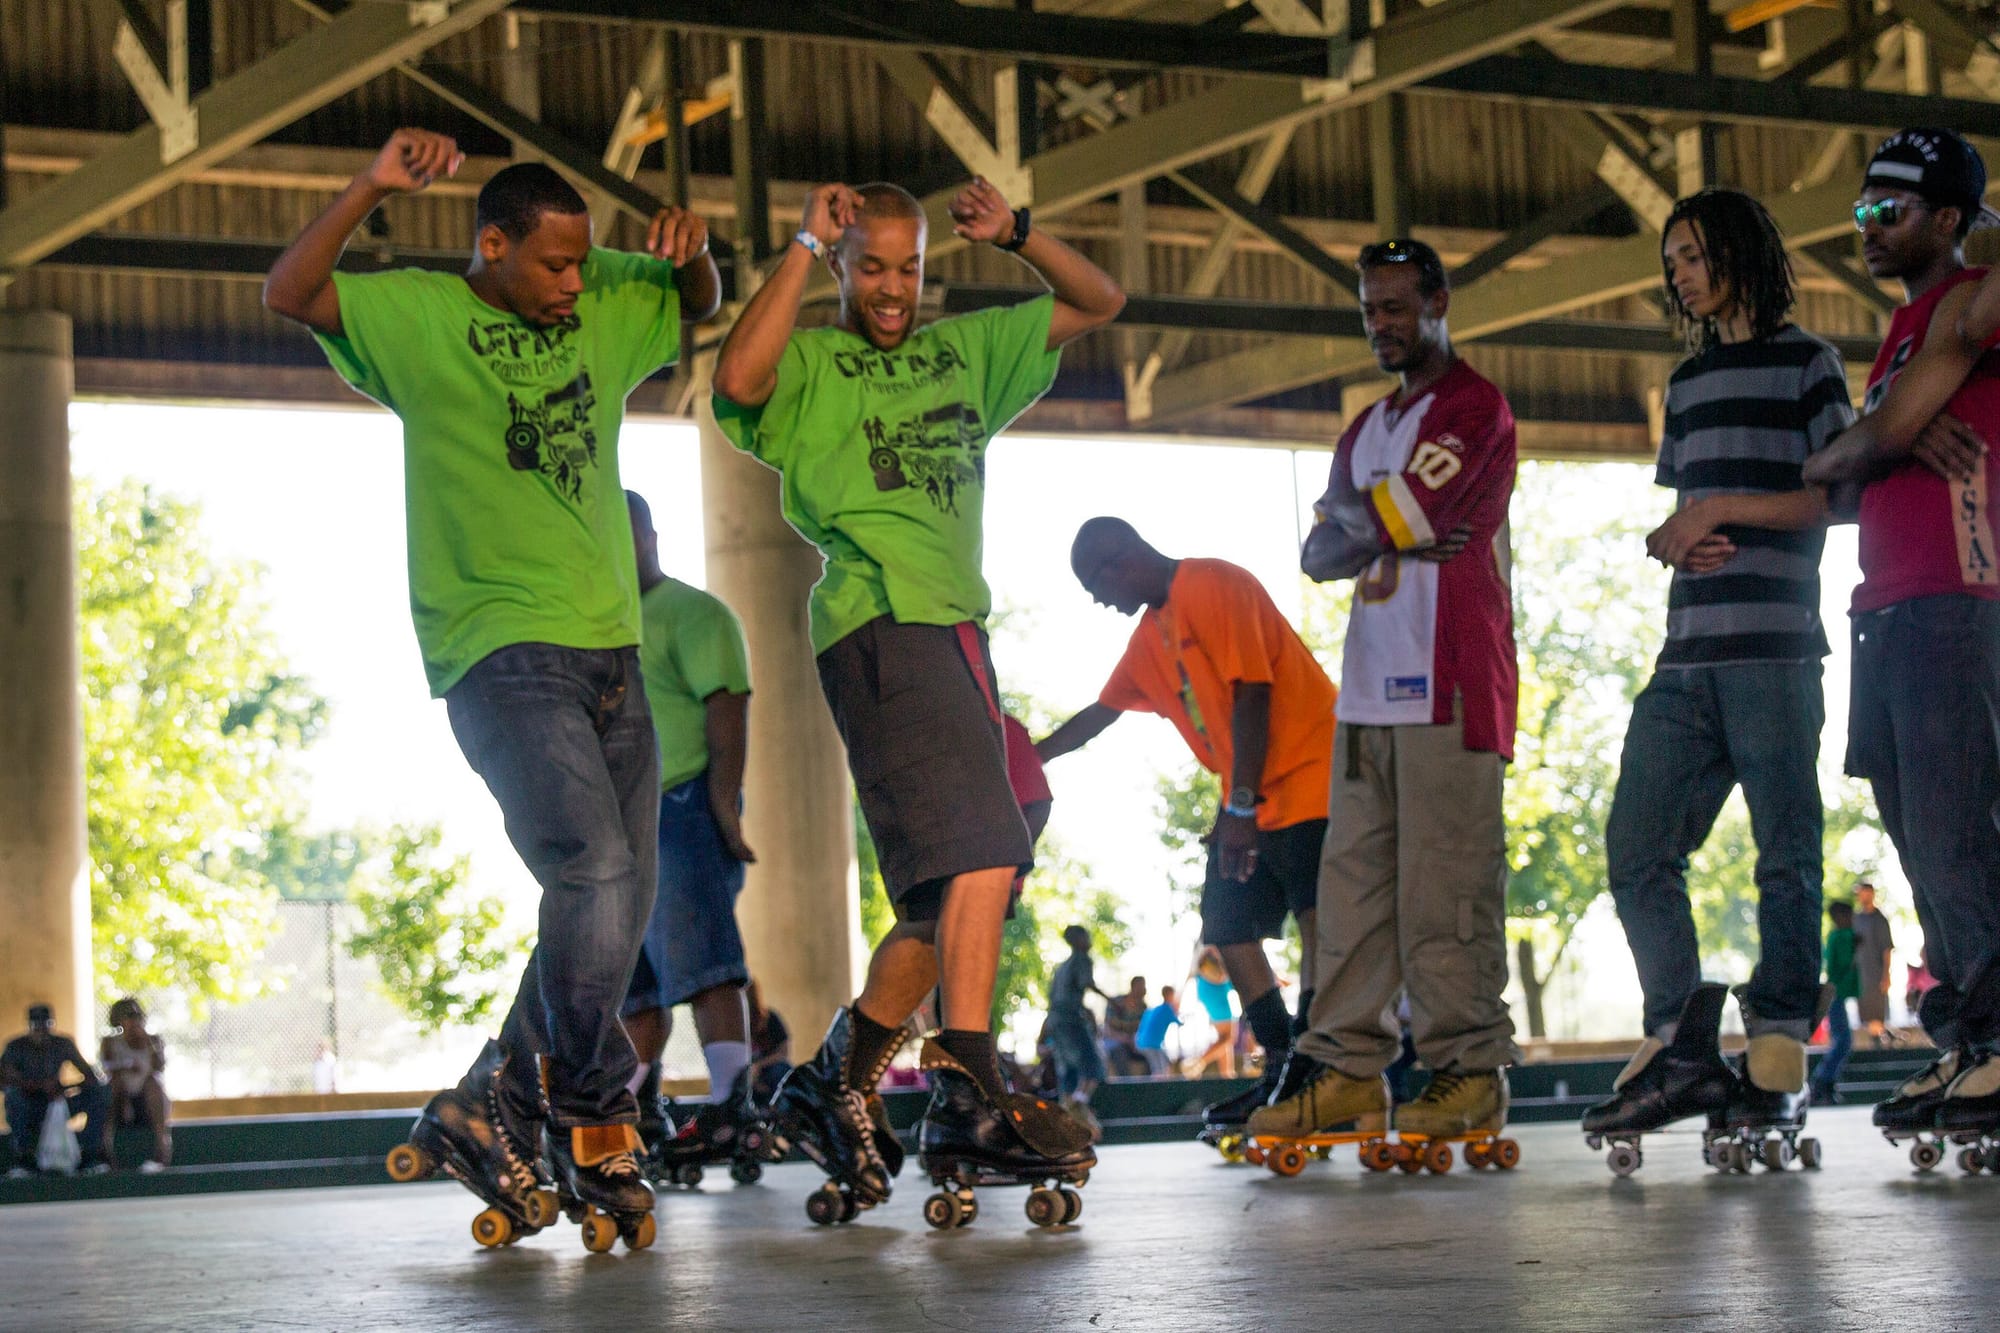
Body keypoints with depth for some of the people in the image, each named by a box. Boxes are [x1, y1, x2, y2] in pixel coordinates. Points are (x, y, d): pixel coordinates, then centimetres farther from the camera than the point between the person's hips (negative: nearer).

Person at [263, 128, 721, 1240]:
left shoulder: (603, 306, 12)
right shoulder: (422, 316, -2)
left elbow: (699, 308, 29)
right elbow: (290, 294, -15)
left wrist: (692, 255, 6)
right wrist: (372, 191, -27)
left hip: (610, 648, 7)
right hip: (502, 648, -7)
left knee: (620, 904, 5)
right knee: (596, 869, -22)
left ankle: (492, 1108, 16)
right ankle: (596, 1121, -7)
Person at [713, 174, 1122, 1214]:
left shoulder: (967, 350, 24)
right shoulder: (810, 364, 6)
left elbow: (1098, 303, 29)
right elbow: (739, 380, -18)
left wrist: (1015, 235, 12)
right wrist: (804, 249, -9)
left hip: (958, 627, 8)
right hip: (880, 621, -8)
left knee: (955, 893, 5)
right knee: (982, 849, -23)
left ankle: (833, 1081, 15)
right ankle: (970, 1091, -28)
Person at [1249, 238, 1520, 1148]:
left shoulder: (1475, 409, -1)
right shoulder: (1363, 432, 25)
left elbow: (1391, 516, -13)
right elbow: (1318, 554, 17)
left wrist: (1352, 520, 9)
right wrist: (1394, 534, -2)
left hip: (1449, 685, -8)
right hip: (1370, 687, 8)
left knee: (1444, 884, -10)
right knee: (1353, 876, 2)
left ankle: (1467, 1069, -7)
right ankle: (1346, 1064, 1)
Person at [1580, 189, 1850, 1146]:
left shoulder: (1805, 364, 4)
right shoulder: (1687, 383, 23)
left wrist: (1721, 507, -8)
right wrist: (1673, 539, 3)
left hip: (1774, 646, -7)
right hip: (1687, 654, 7)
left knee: (1786, 856, -6)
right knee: (1637, 849, -1)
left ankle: (1778, 1062, -4)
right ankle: (1682, 1053, 3)